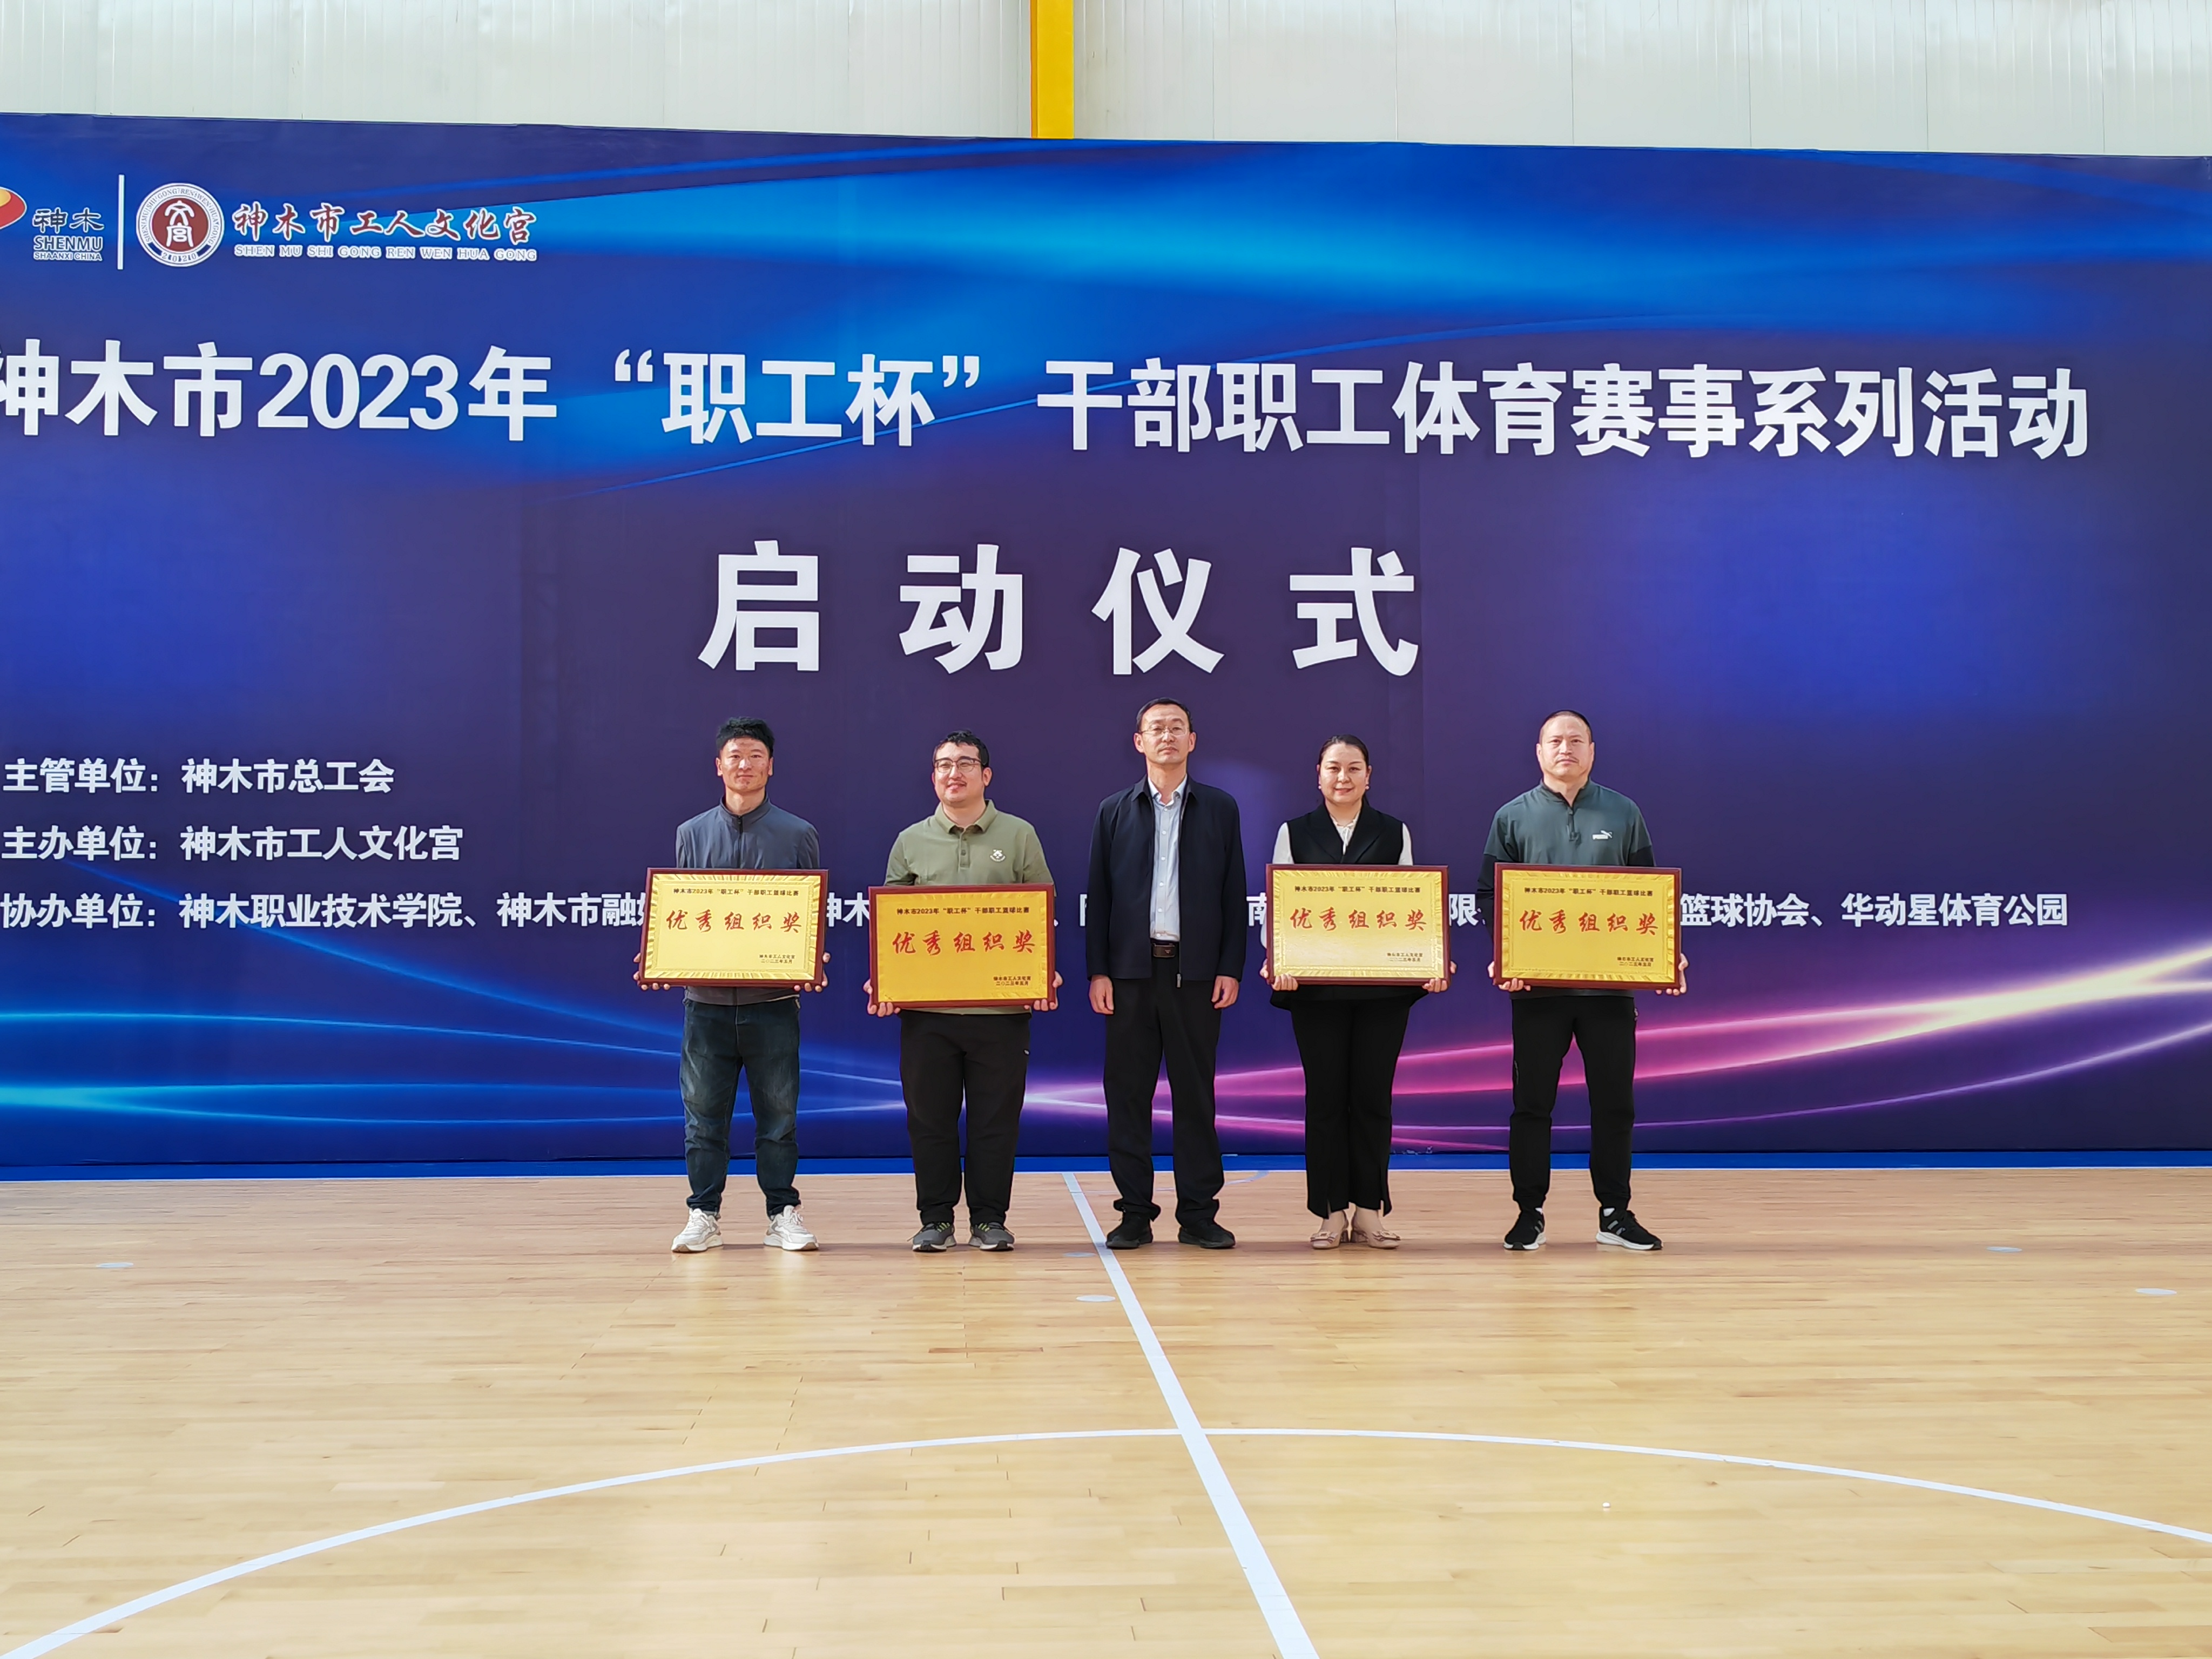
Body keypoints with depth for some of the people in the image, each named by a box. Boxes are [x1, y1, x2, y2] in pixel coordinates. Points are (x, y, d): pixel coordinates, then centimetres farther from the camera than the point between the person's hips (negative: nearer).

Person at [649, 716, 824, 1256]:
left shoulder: (798, 835, 6)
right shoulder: (692, 833, 10)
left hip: (774, 999, -1)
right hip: (706, 997, 1)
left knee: (778, 1112, 4)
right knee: (704, 1113, 5)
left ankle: (783, 1215, 14)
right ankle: (704, 1216, 14)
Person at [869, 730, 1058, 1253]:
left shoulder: (1019, 836, 7)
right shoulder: (911, 842, 11)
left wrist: (1045, 975, -8)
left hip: (1002, 1004, -1)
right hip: (925, 1004, 1)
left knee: (996, 1117, 3)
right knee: (930, 1117, 5)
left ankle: (989, 1219, 13)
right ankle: (935, 1219, 15)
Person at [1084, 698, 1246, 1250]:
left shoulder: (1220, 808, 8)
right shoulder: (1115, 811, 9)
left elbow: (1234, 895, 5)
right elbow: (1098, 896, 7)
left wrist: (1231, 969, -3)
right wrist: (1097, 971, -1)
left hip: (1195, 971, -1)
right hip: (1132, 971, 1)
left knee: (1195, 1093, 3)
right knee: (1128, 1094, 2)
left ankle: (1198, 1214, 10)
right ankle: (1135, 1214, 10)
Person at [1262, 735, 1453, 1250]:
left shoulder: (1395, 834, 10)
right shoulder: (1295, 833, 8)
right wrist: (1276, 961, -15)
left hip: (1384, 985, 1)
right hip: (1316, 985, 0)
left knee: (1373, 1096, 3)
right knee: (1325, 1096, 1)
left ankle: (1370, 1210, 11)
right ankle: (1332, 1212, 9)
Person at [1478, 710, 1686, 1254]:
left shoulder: (1623, 815, 8)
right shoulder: (1513, 817, 5)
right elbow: (1488, 896, 3)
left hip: (1610, 984, 1)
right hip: (1536, 984, -1)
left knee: (1614, 1101, 6)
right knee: (1532, 1102, 3)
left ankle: (1615, 1214, 18)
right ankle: (1530, 1213, 14)